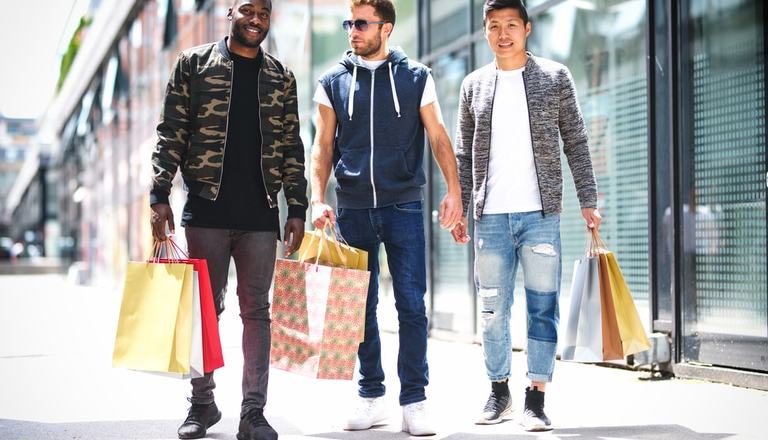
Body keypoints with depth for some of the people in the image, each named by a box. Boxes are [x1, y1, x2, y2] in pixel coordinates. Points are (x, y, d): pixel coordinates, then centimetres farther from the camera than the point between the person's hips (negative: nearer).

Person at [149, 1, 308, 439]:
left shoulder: (281, 77, 12)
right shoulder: (194, 63, 5)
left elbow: (292, 147, 11)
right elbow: (171, 133, 2)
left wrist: (297, 209, 5)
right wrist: (160, 195, -7)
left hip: (261, 214, 2)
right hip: (207, 209, -2)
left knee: (256, 310, 1)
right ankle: (203, 402, 16)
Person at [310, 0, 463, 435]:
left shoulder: (416, 77, 4)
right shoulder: (334, 82, 8)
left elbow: (439, 138, 4)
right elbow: (324, 145, 9)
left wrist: (454, 191, -7)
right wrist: (319, 198, -3)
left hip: (403, 207, -2)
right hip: (353, 209, 2)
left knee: (412, 304, -4)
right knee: (361, 306, 5)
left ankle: (414, 401, 1)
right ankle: (372, 397, 15)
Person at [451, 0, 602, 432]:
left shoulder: (555, 77, 5)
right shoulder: (474, 86, 11)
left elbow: (576, 144, 6)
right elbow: (464, 155, 14)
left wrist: (589, 200, 0)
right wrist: (459, 207, 7)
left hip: (541, 213, -2)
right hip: (491, 215, 2)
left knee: (543, 306, -3)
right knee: (493, 310, 5)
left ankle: (536, 398, 2)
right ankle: (499, 392, 18)